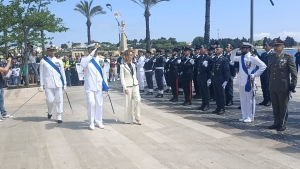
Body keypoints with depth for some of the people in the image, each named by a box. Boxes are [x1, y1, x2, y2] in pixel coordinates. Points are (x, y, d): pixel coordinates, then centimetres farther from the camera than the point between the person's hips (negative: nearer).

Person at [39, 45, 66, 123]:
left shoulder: (59, 61, 8)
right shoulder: (43, 61, 4)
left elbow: (63, 73, 9)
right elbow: (41, 73, 4)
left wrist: (64, 84, 7)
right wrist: (41, 85, 0)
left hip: (58, 84, 2)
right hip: (48, 84, -2)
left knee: (59, 100, 0)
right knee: (50, 100, -5)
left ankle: (59, 117, 12)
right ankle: (50, 112, 26)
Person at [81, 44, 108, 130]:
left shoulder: (99, 59, 10)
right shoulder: (86, 59, -4)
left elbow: (102, 72, 14)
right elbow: (83, 64, -30)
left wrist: (106, 84, 11)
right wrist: (92, 54, -30)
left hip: (99, 86, 5)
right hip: (90, 86, -4)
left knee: (99, 104, 9)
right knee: (91, 103, -14)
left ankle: (98, 121, 23)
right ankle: (91, 123, 1)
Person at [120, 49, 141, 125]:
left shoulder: (133, 65, 11)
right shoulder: (122, 66, -5)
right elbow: (122, 78, -8)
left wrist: (137, 83, 13)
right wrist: (125, 88, -14)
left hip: (135, 85, 5)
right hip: (128, 86, -4)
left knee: (137, 100, -10)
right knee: (129, 103, 1)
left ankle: (137, 117, 6)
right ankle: (129, 120, 15)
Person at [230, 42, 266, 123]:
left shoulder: (253, 57, -10)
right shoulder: (241, 57, 11)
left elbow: (263, 66, -12)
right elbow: (232, 58, 25)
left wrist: (255, 74, -12)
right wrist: (234, 51, 8)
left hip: (249, 82, -7)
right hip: (241, 82, 7)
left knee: (249, 100, 1)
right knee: (243, 100, 12)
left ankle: (250, 117, 9)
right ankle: (244, 116, 21)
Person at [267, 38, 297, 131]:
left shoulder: (288, 57, -6)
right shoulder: (271, 57, 9)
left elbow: (294, 73, -5)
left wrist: (293, 85, -9)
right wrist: (269, 83, 15)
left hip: (283, 87, -5)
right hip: (273, 87, 5)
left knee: (283, 107, 6)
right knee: (275, 107, 13)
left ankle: (283, 124, 18)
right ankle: (277, 123, 25)